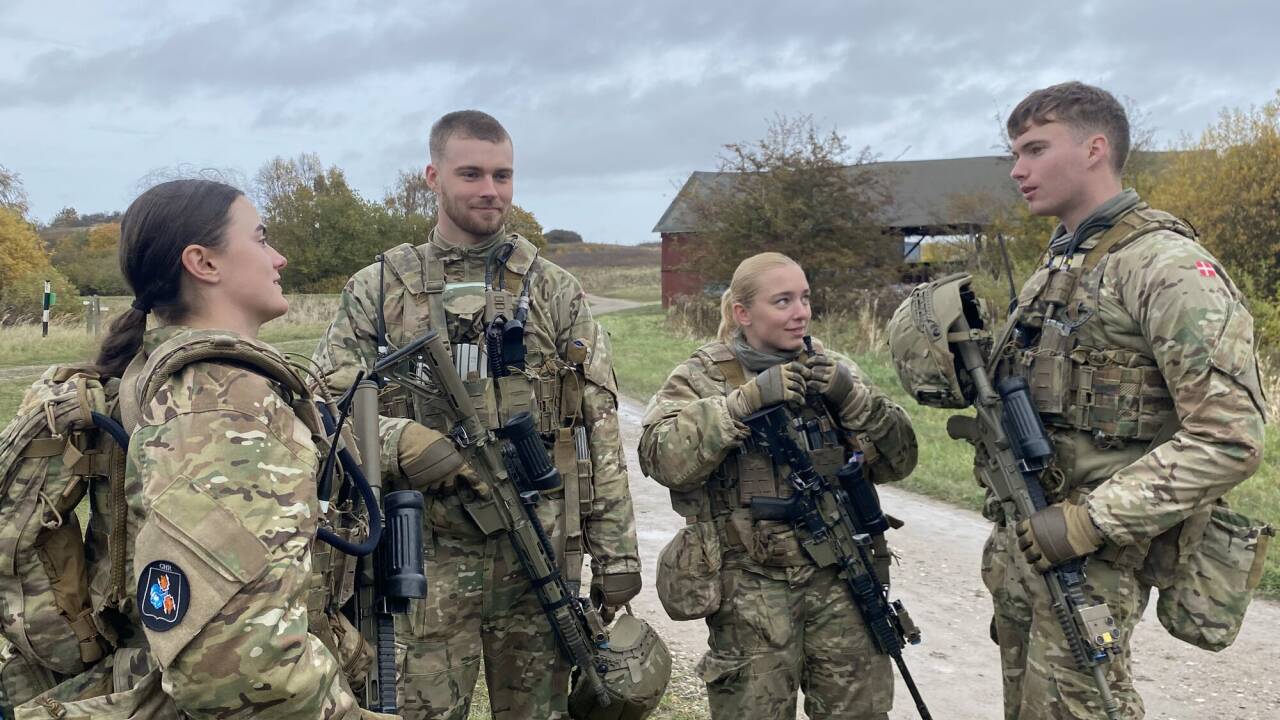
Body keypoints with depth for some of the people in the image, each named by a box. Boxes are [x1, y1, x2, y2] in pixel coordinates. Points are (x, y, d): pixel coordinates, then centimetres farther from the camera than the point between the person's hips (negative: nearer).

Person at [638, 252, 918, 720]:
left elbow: (896, 461, 5)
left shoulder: (831, 370, 9)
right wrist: (746, 400, -22)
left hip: (841, 581, 3)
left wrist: (852, 397, -11)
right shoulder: (701, 378, 0)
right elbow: (663, 458, -18)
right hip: (750, 590, -3)